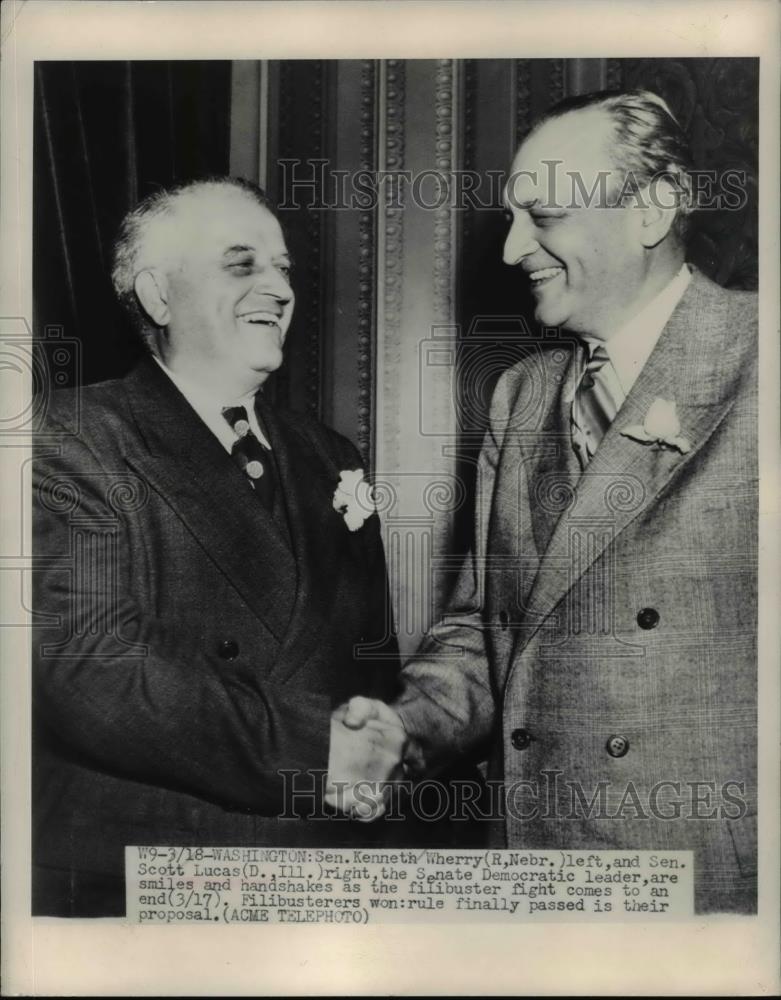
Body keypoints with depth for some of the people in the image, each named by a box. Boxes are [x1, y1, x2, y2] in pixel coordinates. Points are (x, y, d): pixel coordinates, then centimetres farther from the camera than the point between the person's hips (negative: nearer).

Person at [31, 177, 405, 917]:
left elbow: (373, 652, 10)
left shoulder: (328, 459, 7)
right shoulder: (71, 443, -11)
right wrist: (308, 749, -24)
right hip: (131, 891, -5)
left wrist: (365, 745, -9)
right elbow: (84, 663, -22)